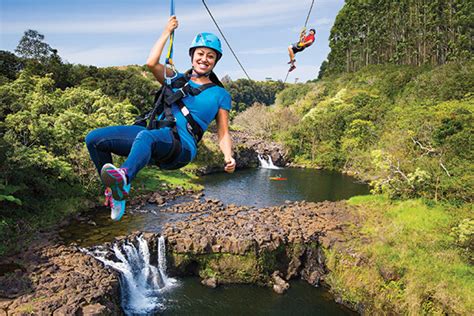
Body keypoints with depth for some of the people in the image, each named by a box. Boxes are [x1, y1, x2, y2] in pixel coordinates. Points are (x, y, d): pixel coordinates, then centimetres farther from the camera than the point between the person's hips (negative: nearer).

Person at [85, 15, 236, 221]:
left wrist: (228, 157, -8)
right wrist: (167, 32, 14)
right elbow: (151, 63, 6)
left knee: (146, 136, -40)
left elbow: (223, 133, 11)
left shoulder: (220, 95, 15)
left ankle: (123, 177, -68)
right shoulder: (177, 80, 23)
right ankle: (114, 190, 1)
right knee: (94, 139, -9)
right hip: (156, 138, 5)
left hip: (182, 147, -5)